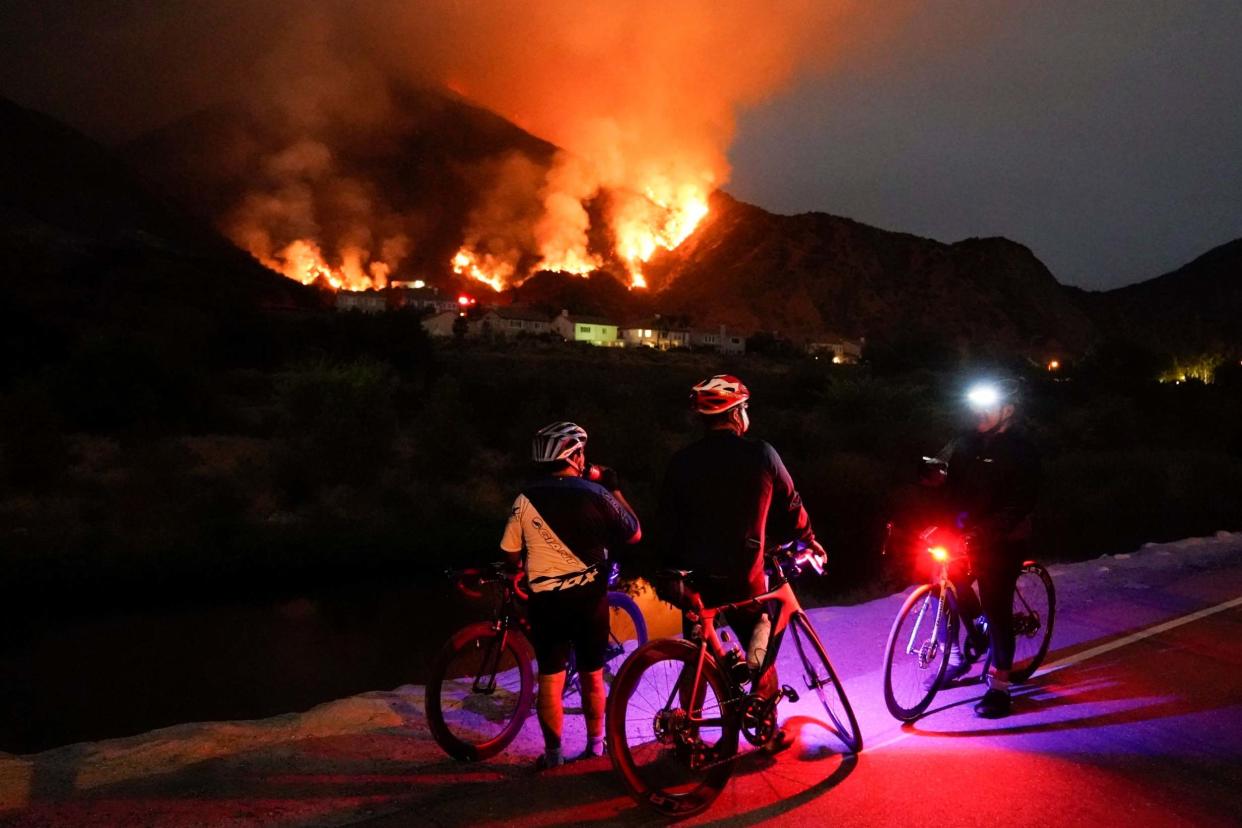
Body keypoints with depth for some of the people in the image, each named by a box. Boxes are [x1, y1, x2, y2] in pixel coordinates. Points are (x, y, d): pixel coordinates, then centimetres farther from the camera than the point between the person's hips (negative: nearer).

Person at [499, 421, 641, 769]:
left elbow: (512, 553, 1)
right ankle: (595, 743, 27)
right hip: (589, 597, 0)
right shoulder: (595, 494, -10)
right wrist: (614, 487, 7)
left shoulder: (526, 498, -5)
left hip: (545, 599, 0)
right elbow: (634, 534, 0)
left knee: (550, 677, 9)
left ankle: (553, 751, 14)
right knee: (592, 674, 15)